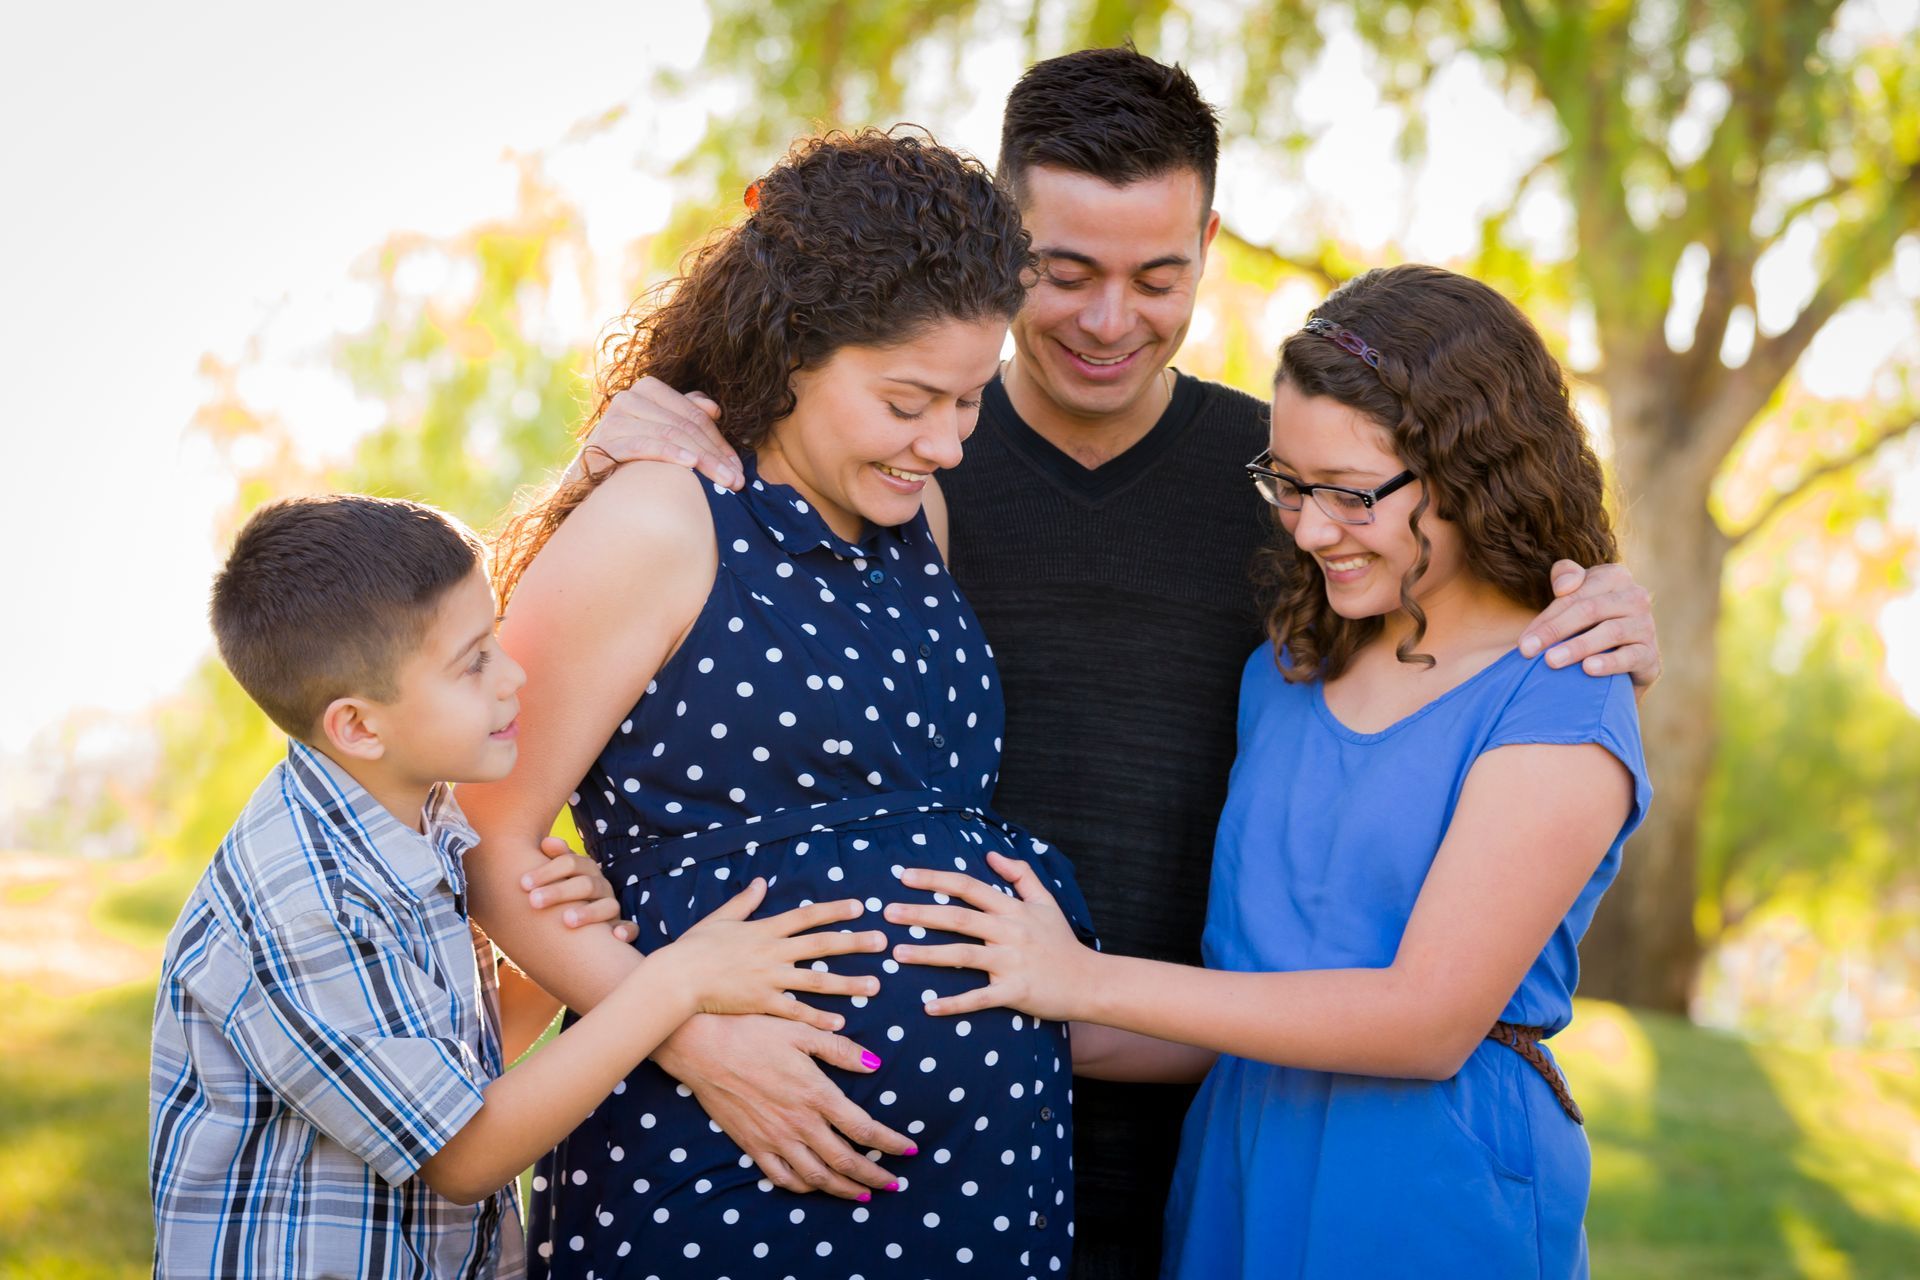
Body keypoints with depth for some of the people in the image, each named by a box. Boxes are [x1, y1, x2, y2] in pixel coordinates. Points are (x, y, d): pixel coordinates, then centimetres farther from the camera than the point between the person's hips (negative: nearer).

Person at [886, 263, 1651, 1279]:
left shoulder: (1559, 710, -12)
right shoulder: (1283, 676, 10)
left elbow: (1429, 1020, -19)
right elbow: (1254, 978, 12)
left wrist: (1089, 984, -18)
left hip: (1435, 1198, -6)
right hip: (1235, 1168, 6)